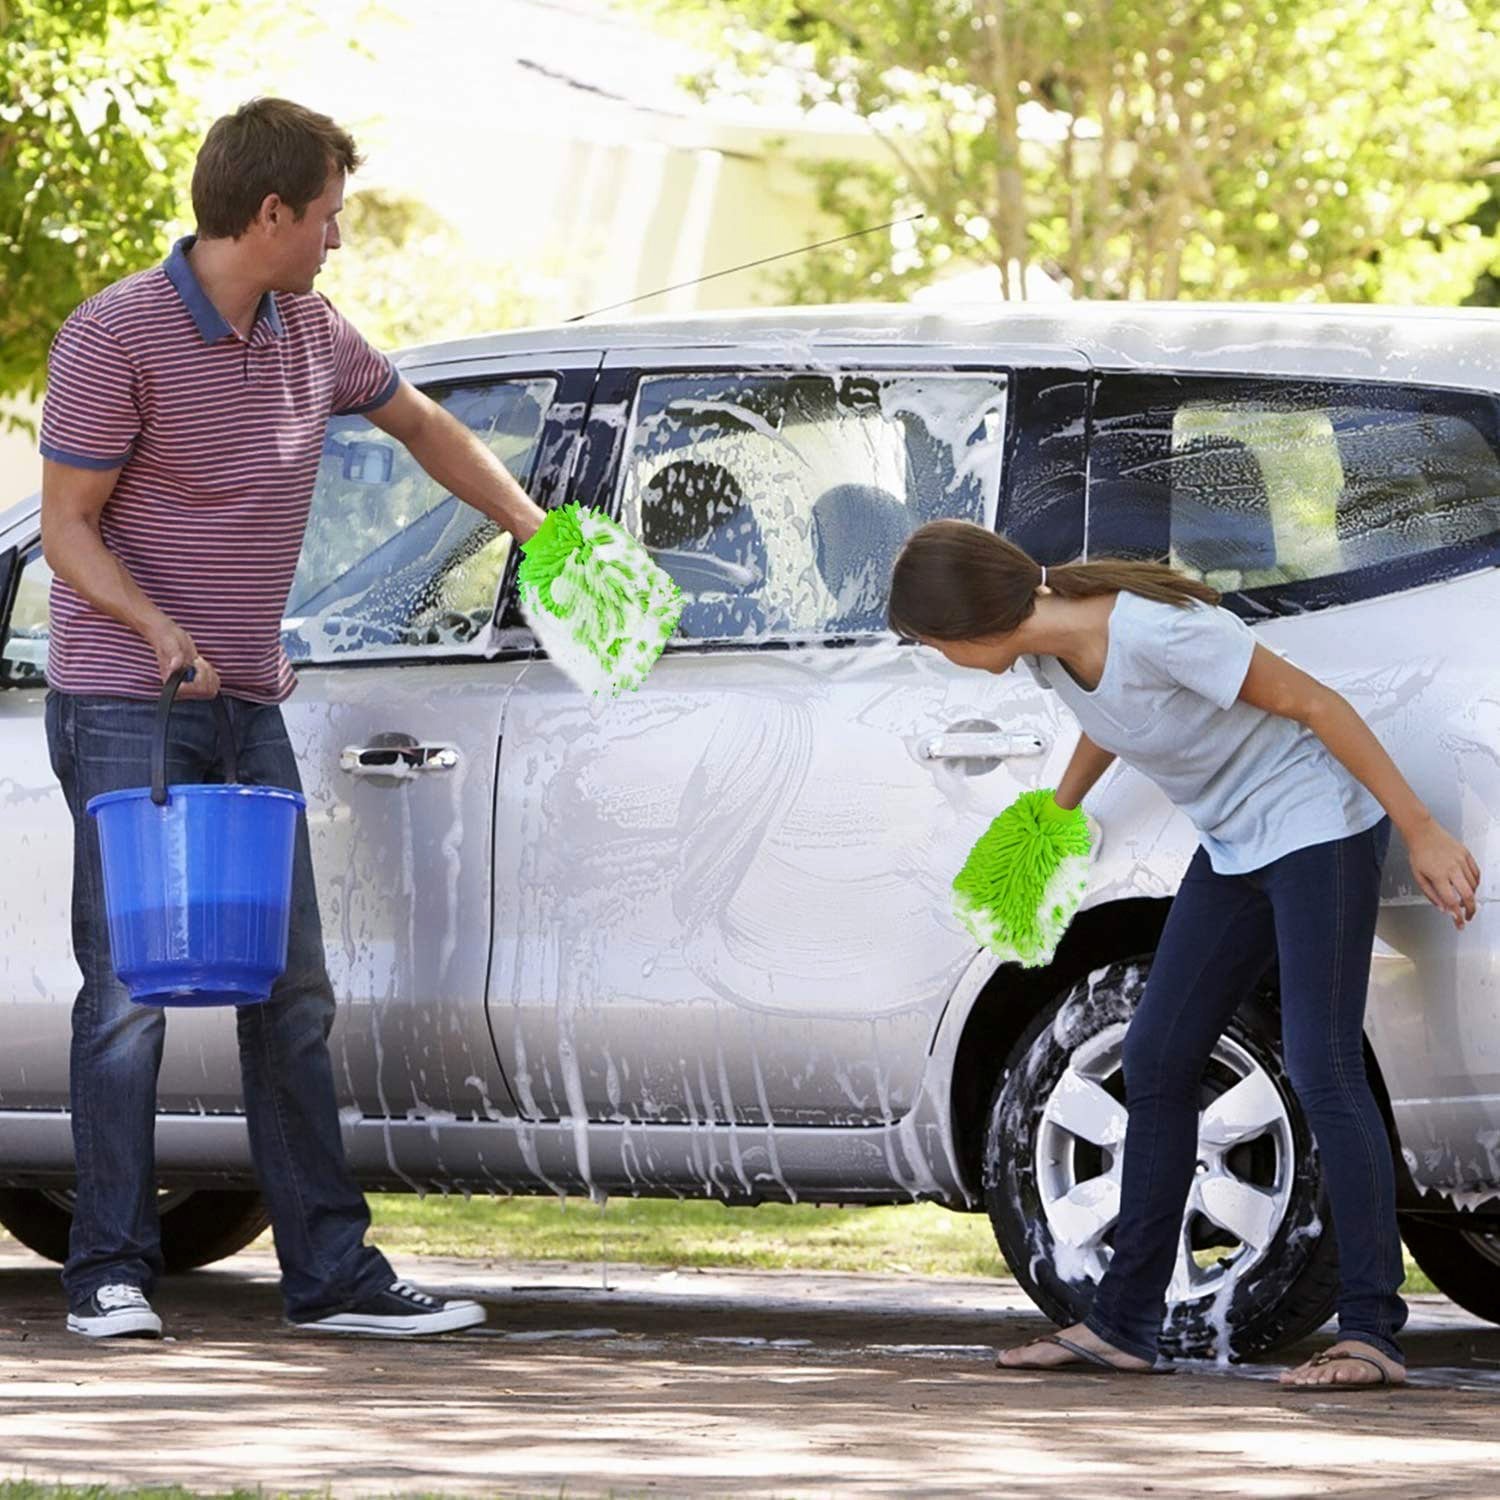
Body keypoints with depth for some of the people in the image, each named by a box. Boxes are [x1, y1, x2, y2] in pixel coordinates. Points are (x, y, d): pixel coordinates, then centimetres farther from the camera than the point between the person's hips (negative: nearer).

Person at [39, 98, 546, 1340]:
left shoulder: (309, 334, 9)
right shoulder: (114, 338, -12)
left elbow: (419, 422, 27)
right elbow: (68, 527, -11)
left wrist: (534, 529, 23)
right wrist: (159, 630, -26)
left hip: (249, 714, 7)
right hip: (123, 711, -7)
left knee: (291, 994, 6)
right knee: (130, 989, -8)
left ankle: (331, 1271, 9)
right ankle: (111, 1272, -2)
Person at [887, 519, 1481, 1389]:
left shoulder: (1154, 631, -29)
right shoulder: (1049, 641, -4)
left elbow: (1314, 704, -22)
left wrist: (1423, 835, -19)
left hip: (1320, 821, -9)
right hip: (1236, 844, 9)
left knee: (1322, 1070, -15)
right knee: (1157, 1061, 6)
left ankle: (1372, 1333, -15)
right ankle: (1124, 1326, 11)